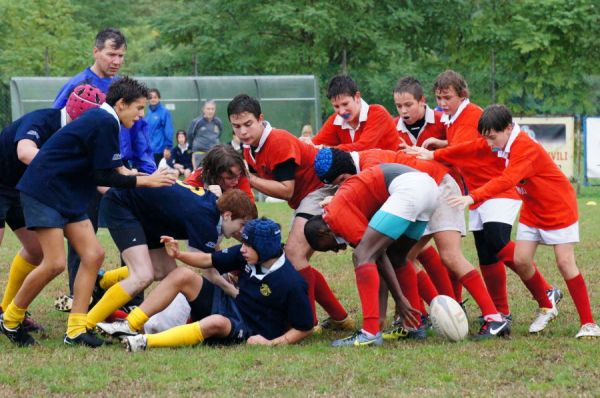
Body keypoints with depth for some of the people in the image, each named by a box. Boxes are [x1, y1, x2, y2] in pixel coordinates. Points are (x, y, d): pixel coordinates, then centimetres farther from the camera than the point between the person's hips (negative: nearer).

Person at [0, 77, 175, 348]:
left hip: (68, 196, 11)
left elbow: (108, 166, 19)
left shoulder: (101, 120, 14)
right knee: (55, 264, -15)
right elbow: (103, 177, -15)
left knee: (93, 255, 1)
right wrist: (144, 181, -7)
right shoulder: (105, 123, -16)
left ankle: (76, 330, 1)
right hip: (43, 191, -11)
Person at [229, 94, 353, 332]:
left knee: (294, 253, -21)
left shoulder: (279, 143, -24)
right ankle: (340, 319, 19)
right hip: (303, 200, 11)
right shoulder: (249, 150, 4)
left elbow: (285, 190, -25)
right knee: (298, 260, 11)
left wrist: (249, 178, -24)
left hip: (321, 189, -11)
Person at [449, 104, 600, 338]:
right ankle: (545, 309, 19)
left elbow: (507, 180, -44)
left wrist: (474, 197, -53)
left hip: (559, 209, -8)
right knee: (521, 260, -1)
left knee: (565, 262, -10)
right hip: (532, 211, 8)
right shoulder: (503, 144, -5)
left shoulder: (526, 148, -31)